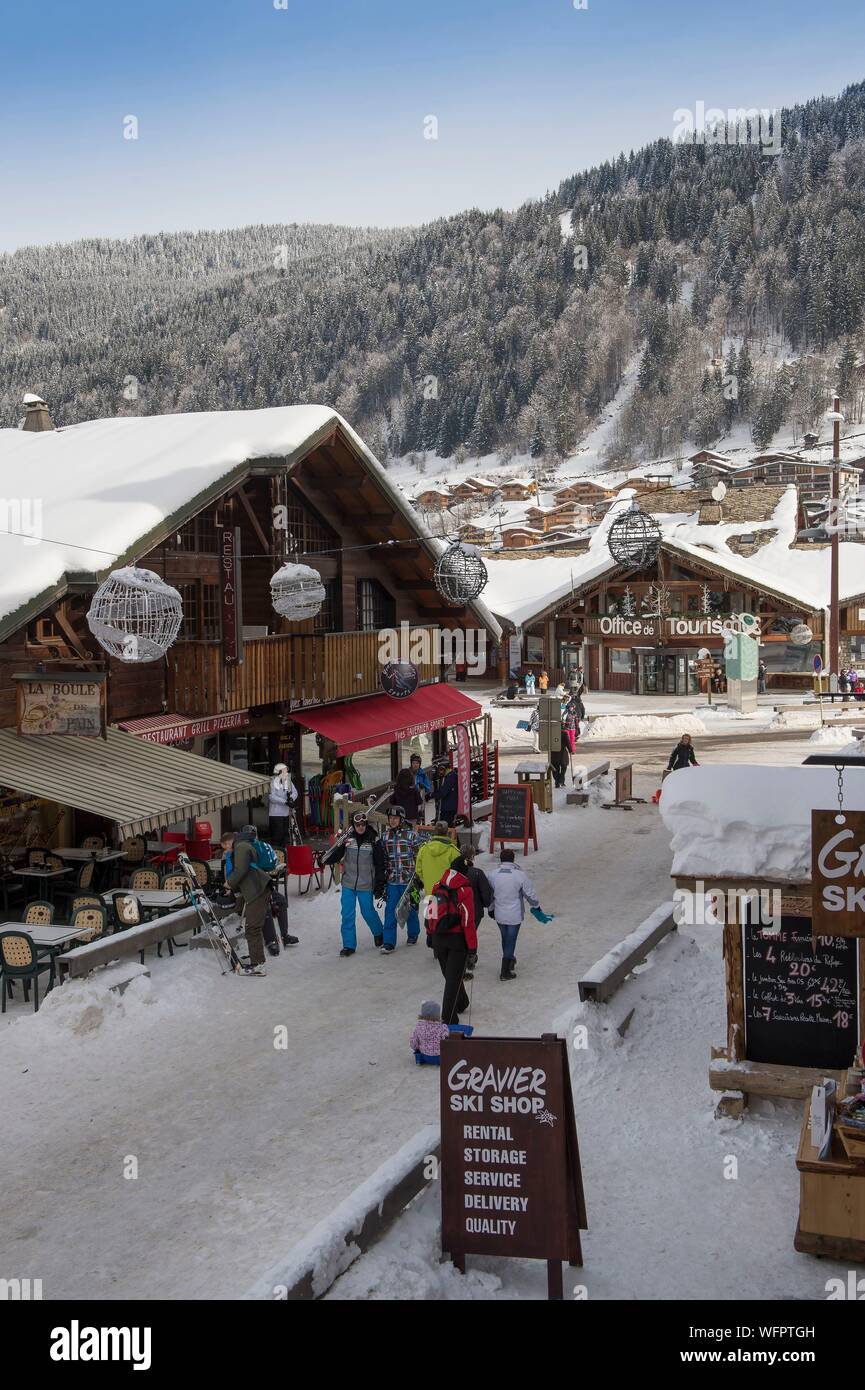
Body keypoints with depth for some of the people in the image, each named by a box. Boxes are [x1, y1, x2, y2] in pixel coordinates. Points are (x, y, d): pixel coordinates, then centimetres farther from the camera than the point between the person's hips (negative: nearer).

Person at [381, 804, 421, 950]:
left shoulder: (411, 835, -5)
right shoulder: (385, 836, 7)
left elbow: (418, 857, -1)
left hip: (408, 879, -3)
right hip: (391, 880, 3)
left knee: (410, 909, 11)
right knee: (390, 911, -3)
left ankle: (413, 934, 33)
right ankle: (388, 942, -2)